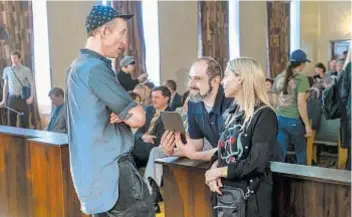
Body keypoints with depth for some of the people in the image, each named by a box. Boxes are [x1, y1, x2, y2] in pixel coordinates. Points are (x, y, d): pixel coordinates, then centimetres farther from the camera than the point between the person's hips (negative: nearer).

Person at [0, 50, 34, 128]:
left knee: (24, 121, 0)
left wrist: (31, 97, -18)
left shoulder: (26, 70, -3)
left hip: (23, 98, -2)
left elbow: (32, 84, -3)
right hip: (12, 98, 2)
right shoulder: (7, 70, 6)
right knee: (12, 121, 5)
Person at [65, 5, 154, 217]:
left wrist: (120, 114, -5)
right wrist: (126, 114, 3)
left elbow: (121, 107, 17)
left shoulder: (80, 65, 16)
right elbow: (138, 117, -19)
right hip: (109, 168, -10)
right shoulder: (95, 67, -17)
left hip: (97, 167, 10)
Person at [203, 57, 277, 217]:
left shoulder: (264, 115, -14)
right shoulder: (230, 113, 10)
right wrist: (214, 166, -9)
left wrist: (220, 171, -12)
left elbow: (257, 164, -21)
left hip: (249, 199, -6)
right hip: (224, 195, 6)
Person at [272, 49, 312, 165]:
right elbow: (301, 103, -17)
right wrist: (307, 125, -12)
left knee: (280, 152, 6)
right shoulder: (301, 78, -10)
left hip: (279, 119, 5)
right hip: (294, 120, -5)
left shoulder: (279, 77, 8)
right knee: (301, 150, 17)